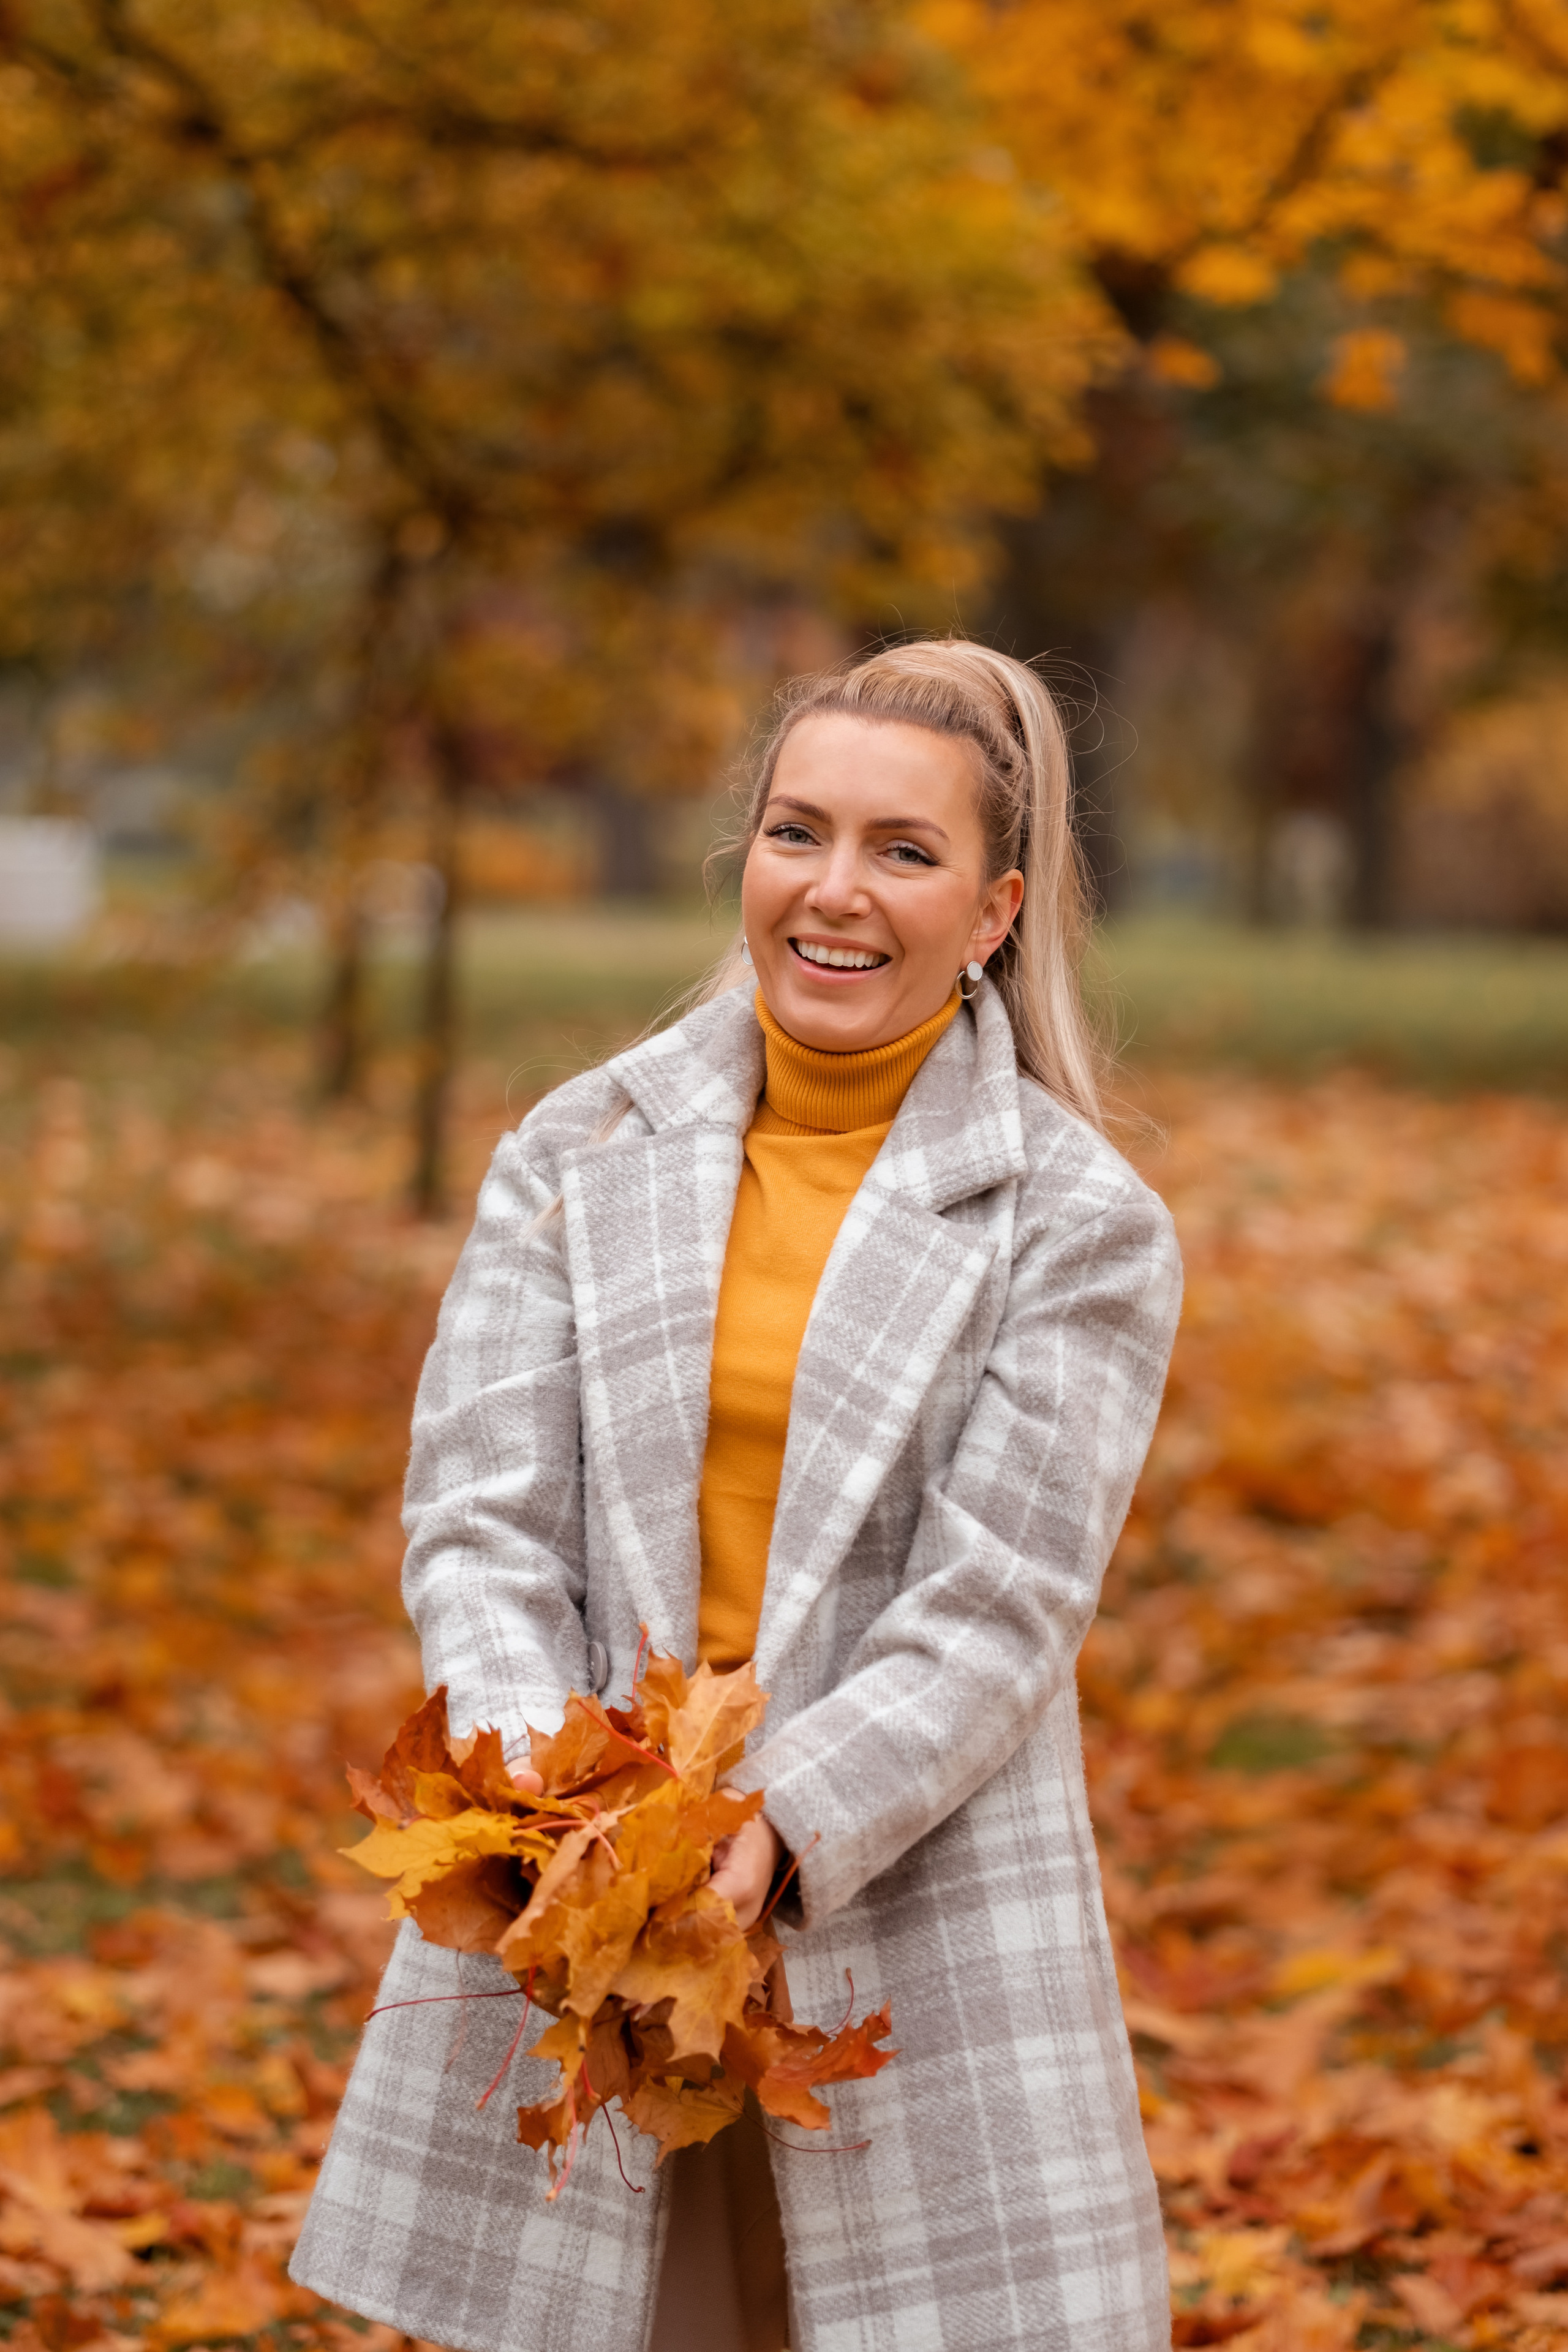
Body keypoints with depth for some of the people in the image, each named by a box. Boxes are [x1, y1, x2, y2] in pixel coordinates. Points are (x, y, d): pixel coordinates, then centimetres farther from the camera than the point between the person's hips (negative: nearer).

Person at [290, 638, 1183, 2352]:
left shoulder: (1081, 1228, -1)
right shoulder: (573, 1160, 7)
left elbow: (991, 1615, -8)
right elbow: (479, 1514, 1)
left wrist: (777, 1826, -22)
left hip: (917, 1948, -2)